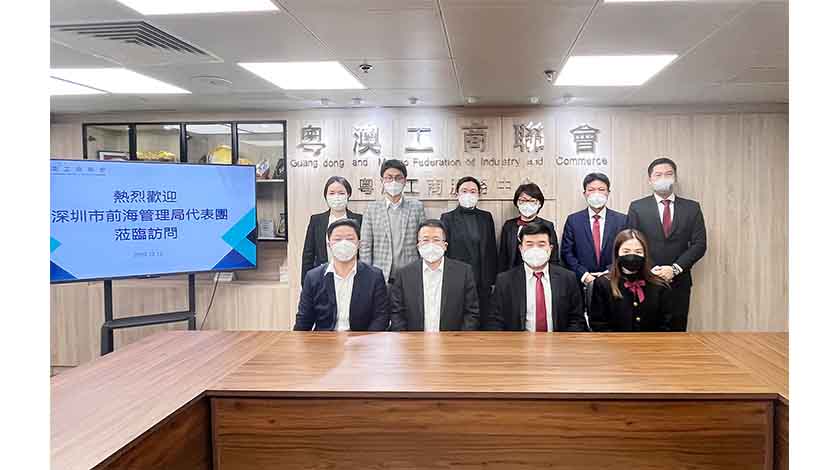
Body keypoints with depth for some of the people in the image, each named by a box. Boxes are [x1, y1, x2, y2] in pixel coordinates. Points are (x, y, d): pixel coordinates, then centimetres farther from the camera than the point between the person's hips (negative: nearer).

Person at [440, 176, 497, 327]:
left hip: (483, 283, 3)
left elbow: (492, 250, 12)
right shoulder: (448, 218, 3)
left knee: (483, 323, 2)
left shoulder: (486, 217, 12)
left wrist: (492, 280, 7)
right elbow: (443, 251, 1)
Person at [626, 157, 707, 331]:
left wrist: (675, 268, -11)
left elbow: (699, 244, 1)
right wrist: (648, 270, -12)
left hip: (679, 282, 1)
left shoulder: (692, 207, 6)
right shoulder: (637, 207, 3)